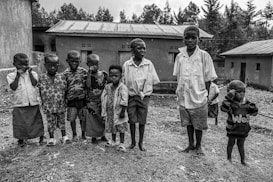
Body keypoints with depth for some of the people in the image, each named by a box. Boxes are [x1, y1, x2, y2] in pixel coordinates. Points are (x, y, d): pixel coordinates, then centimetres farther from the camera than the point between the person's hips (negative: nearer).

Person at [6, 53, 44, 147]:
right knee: (20, 123, 6)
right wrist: (18, 75, -13)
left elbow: (34, 83, -12)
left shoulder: (33, 73, 4)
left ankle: (41, 137, 28)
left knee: (37, 121, 11)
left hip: (34, 103, 1)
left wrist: (29, 72, -10)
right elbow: (13, 87, -12)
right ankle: (21, 139, 25)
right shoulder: (11, 76, 2)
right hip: (19, 104, 0)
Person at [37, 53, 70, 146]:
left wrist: (64, 100, -2)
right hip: (48, 106, 0)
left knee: (62, 120, 13)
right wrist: (43, 101, 2)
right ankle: (51, 138, 24)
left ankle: (64, 136, 28)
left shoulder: (61, 76, -3)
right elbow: (39, 91, 4)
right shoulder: (42, 78, -2)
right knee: (50, 122, 10)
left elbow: (65, 89, 2)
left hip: (60, 105, 0)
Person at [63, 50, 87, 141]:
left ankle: (83, 134, 26)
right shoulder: (65, 73, 1)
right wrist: (64, 98, 3)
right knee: (72, 119, 9)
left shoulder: (83, 71, -1)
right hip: (71, 100, 1)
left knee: (83, 117, 8)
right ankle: (74, 134, 28)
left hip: (82, 98, -1)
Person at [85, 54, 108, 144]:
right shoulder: (88, 75, -6)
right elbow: (88, 85, -18)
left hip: (102, 100, 3)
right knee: (93, 119, 5)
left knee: (103, 118, 12)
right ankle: (94, 137, 22)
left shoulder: (104, 74, 1)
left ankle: (103, 135, 31)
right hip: (92, 101, -2)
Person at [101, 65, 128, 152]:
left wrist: (123, 111, -18)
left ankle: (122, 144, 15)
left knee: (121, 127, 4)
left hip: (118, 111, -5)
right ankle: (113, 141, 37)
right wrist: (104, 112, 9)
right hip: (110, 111, 6)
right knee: (112, 126, 19)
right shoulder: (107, 87, 4)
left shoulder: (122, 87, -14)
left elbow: (124, 101, -16)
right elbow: (103, 99, 10)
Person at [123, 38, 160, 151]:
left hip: (144, 97, 0)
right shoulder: (126, 65, -4)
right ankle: (133, 142, 26)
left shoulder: (149, 64, -4)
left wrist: (145, 91, -3)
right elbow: (123, 82, 3)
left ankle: (141, 143, 25)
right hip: (131, 96, 0)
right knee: (132, 120, 8)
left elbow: (153, 81, 2)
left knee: (142, 121, 8)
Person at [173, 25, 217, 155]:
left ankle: (198, 146, 32)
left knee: (198, 125, 11)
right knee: (188, 123, 17)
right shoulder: (179, 56, 1)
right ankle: (191, 144, 35)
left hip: (199, 97, -3)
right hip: (184, 98, 3)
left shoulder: (204, 56, -8)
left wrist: (206, 95, -4)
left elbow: (208, 78, -4)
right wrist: (180, 91, 4)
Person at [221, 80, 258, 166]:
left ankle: (243, 160, 33)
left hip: (243, 130, 4)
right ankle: (229, 158, 32)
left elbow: (254, 112, 4)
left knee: (241, 144, 18)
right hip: (232, 129, -4)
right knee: (231, 143, 14)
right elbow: (224, 108, -38)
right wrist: (229, 97, -40)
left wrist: (251, 105, -15)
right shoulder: (230, 103, -18)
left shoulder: (246, 104, -2)